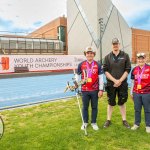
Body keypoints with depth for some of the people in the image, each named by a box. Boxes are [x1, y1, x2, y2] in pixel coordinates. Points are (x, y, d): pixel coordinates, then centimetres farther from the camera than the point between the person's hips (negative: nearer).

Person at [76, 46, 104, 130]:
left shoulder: (98, 65, -1)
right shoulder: (81, 65, 1)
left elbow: (101, 78, -1)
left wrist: (101, 90, -5)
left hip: (95, 90, 0)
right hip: (84, 90, 1)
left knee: (94, 107, 11)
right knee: (85, 107, 13)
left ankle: (94, 122, 28)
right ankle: (85, 122, 30)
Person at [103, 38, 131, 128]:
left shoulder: (125, 56, 2)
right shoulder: (108, 57, 3)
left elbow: (127, 70, -2)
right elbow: (105, 71, -2)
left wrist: (120, 80, -12)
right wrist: (114, 80, -12)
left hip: (123, 83, 0)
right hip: (111, 84, 0)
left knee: (122, 102, 11)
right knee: (111, 103, 9)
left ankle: (124, 120, 25)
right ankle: (108, 120, 23)